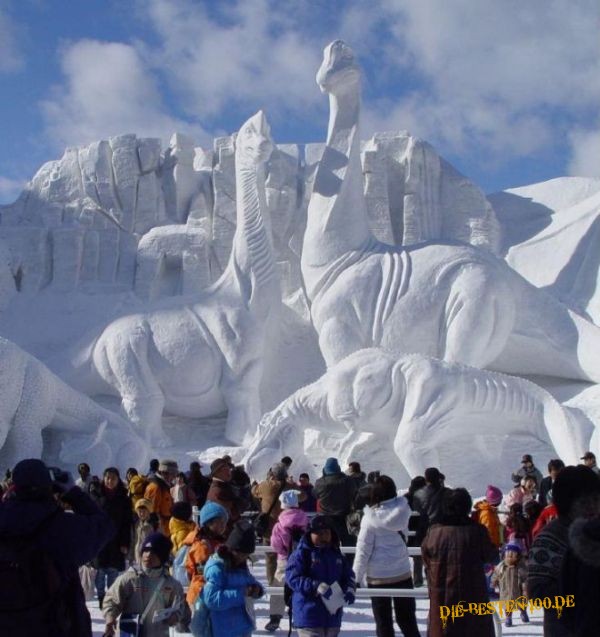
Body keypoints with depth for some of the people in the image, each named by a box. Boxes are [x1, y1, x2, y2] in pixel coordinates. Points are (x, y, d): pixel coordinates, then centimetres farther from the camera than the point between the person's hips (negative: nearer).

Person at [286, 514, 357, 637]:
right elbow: (293, 577, -17)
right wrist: (316, 586, -29)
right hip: (309, 616, -7)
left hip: (333, 616, 7)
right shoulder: (301, 553, -8)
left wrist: (349, 590, -9)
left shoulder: (337, 555, 11)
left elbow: (349, 575, 14)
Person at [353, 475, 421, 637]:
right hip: (402, 573, 3)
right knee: (407, 620, 16)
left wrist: (357, 578, -4)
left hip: (378, 576, -3)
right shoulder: (403, 510, -8)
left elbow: (363, 551, -12)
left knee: (383, 622, 8)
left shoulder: (371, 517, -16)